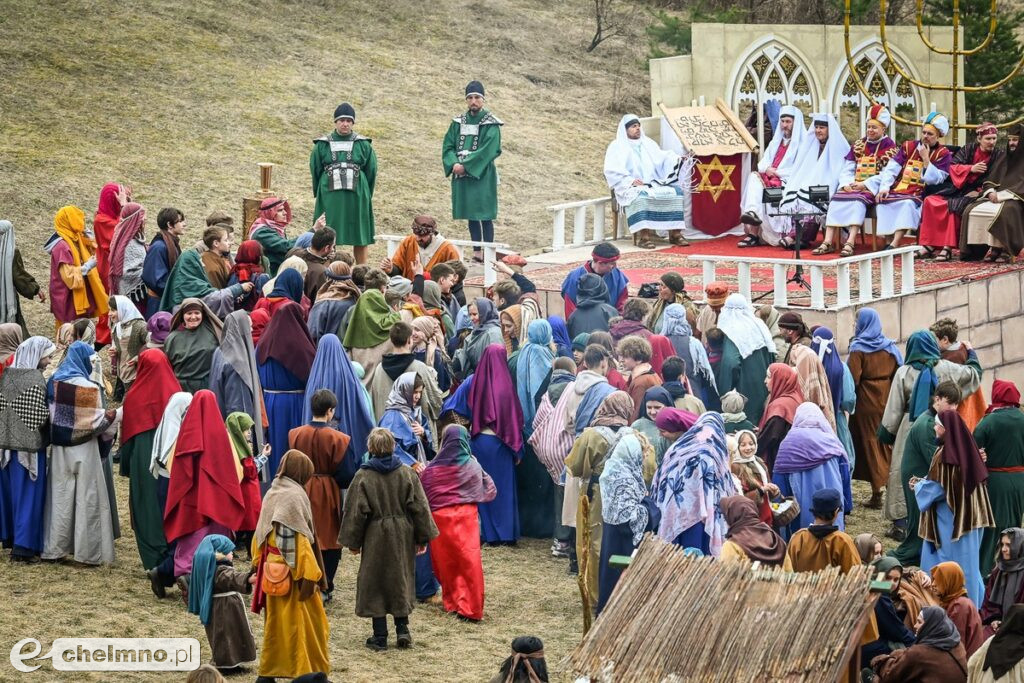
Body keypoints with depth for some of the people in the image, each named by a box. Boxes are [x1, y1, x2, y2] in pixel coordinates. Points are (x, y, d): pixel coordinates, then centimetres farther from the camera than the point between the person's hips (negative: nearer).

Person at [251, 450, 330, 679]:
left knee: (276, 622, 14)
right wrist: (309, 575, -17)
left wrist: (259, 564, 18)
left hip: (271, 570, 8)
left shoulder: (271, 494, 8)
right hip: (291, 571, -8)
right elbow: (300, 539, -19)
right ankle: (307, 670, 2)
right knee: (301, 622, -1)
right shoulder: (295, 496, -15)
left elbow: (260, 534, 12)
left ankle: (268, 672, 16)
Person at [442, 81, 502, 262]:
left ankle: (487, 252, -4)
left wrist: (466, 165, -19)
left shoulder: (491, 124, -5)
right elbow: (448, 146, 6)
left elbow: (488, 150, -15)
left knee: (485, 214, -6)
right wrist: (454, 164, -13)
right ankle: (476, 251, 13)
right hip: (462, 175, 5)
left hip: (482, 175, -5)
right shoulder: (458, 122, 9)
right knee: (471, 215, 8)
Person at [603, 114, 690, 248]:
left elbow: (662, 158, 12)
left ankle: (675, 233, -20)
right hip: (631, 188, -5)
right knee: (641, 196, -38)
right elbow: (612, 171, -7)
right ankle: (642, 236, -41)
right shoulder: (616, 147, 4)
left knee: (677, 191, -17)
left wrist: (678, 159, -8)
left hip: (653, 185, 5)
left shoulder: (648, 143, 21)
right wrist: (631, 181, -20)